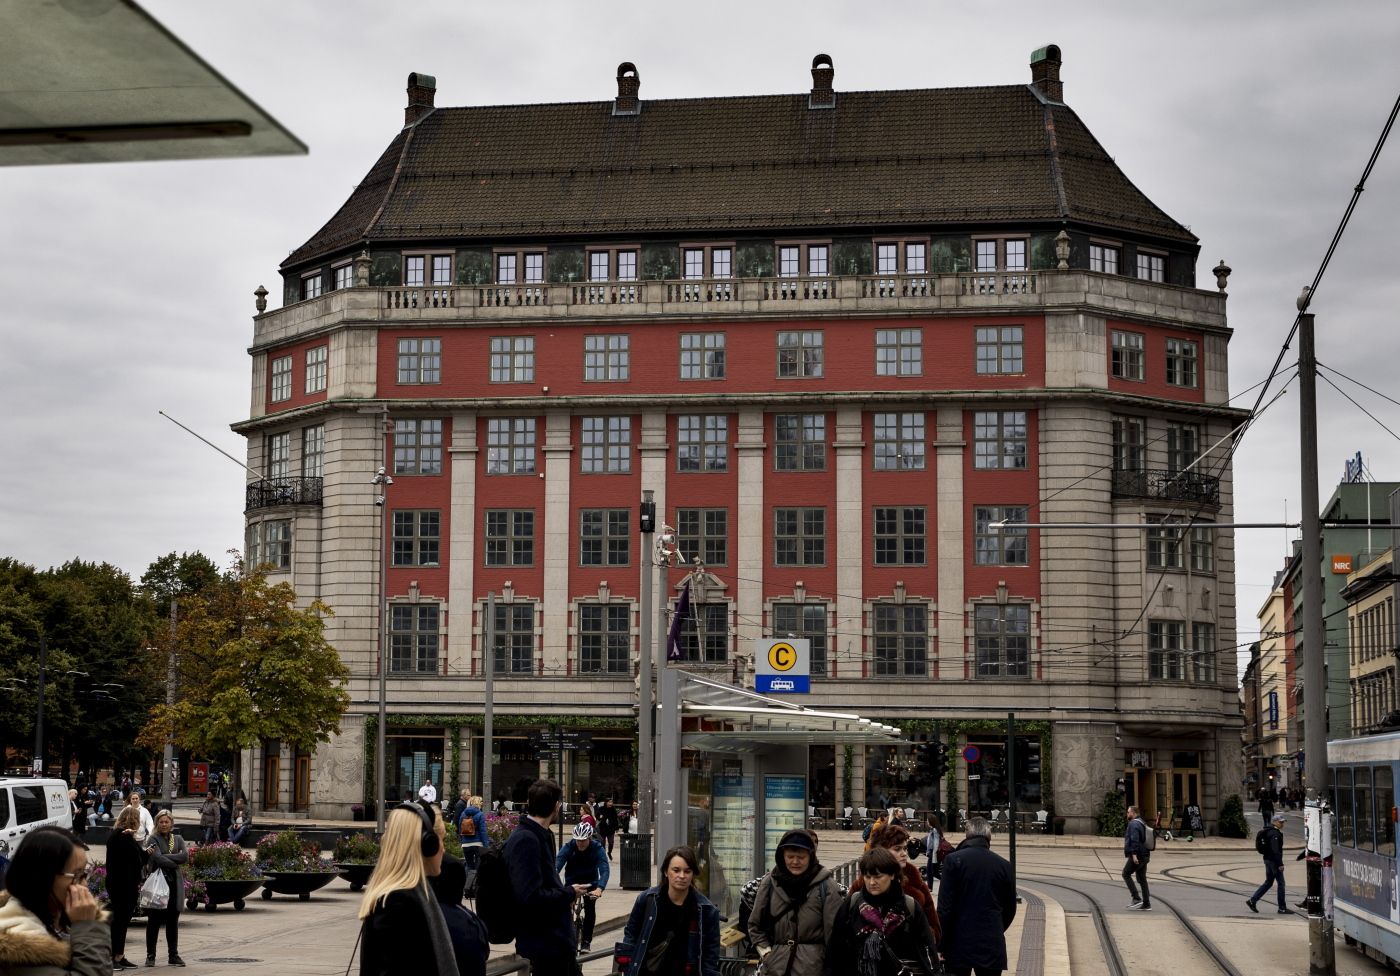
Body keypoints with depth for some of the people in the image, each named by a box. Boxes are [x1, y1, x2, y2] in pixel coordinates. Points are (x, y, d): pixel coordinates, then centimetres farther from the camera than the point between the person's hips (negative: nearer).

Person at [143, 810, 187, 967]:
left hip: (175, 883, 3)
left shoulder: (178, 839, 13)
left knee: (173, 921, 7)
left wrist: (164, 857, -11)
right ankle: (151, 955, 8)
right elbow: (157, 858, -15)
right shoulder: (153, 839, 0)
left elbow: (185, 856, -4)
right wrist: (174, 863, -9)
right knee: (154, 920, 2)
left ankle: (173, 955, 12)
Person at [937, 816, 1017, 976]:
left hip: (960, 945, -2)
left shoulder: (953, 860, -6)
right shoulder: (1004, 865, 3)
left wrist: (941, 945, -2)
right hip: (992, 946, 2)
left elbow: (944, 907, -8)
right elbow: (1010, 909, 11)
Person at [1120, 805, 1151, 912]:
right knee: (1142, 879, 10)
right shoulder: (1142, 823, 18)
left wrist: (1134, 854, -27)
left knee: (1126, 874, 0)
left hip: (1136, 856, -9)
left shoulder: (1133, 824, -13)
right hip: (1144, 855, 9)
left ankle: (1136, 899, -7)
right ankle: (1146, 904, 7)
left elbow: (1134, 840, -23)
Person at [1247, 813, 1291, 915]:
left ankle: (1252, 900, 11)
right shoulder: (1275, 833, -16)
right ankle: (1282, 908, 1)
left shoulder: (1269, 831, 15)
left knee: (1268, 883, 14)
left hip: (1268, 860, 10)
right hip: (1273, 861, -10)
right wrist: (1280, 864, -22)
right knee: (1281, 883, -3)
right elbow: (1275, 850, -23)